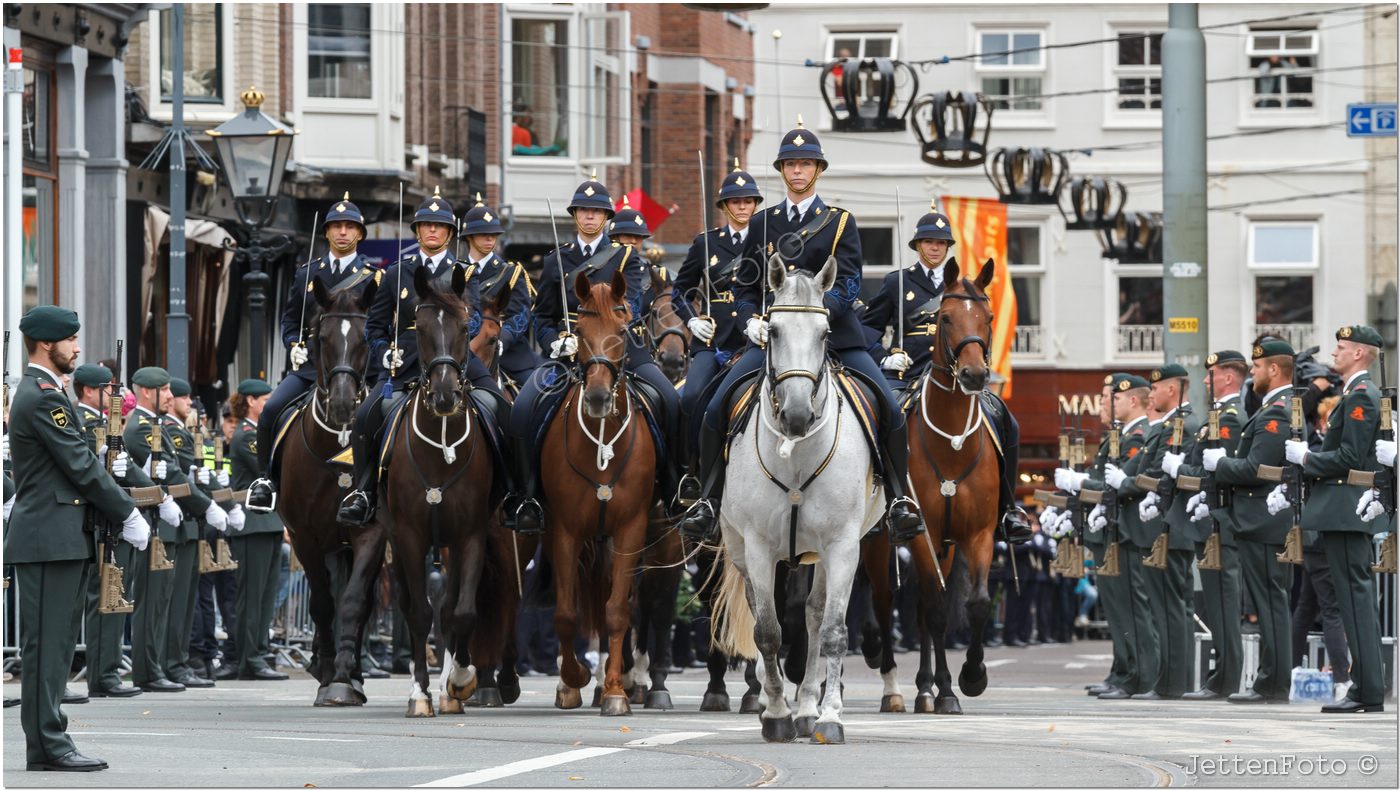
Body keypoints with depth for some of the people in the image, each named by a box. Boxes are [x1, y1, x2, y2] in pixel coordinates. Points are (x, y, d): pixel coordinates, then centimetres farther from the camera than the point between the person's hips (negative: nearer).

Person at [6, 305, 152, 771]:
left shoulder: (37, 393, 19)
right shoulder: (44, 397, -14)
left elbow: (77, 466, 17)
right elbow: (82, 467, -16)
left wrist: (121, 514, 10)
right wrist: (129, 516, -8)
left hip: (55, 539, 10)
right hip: (50, 539, -10)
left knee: (52, 644, 10)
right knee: (46, 642, -8)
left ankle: (46, 743, 12)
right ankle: (48, 745, -8)